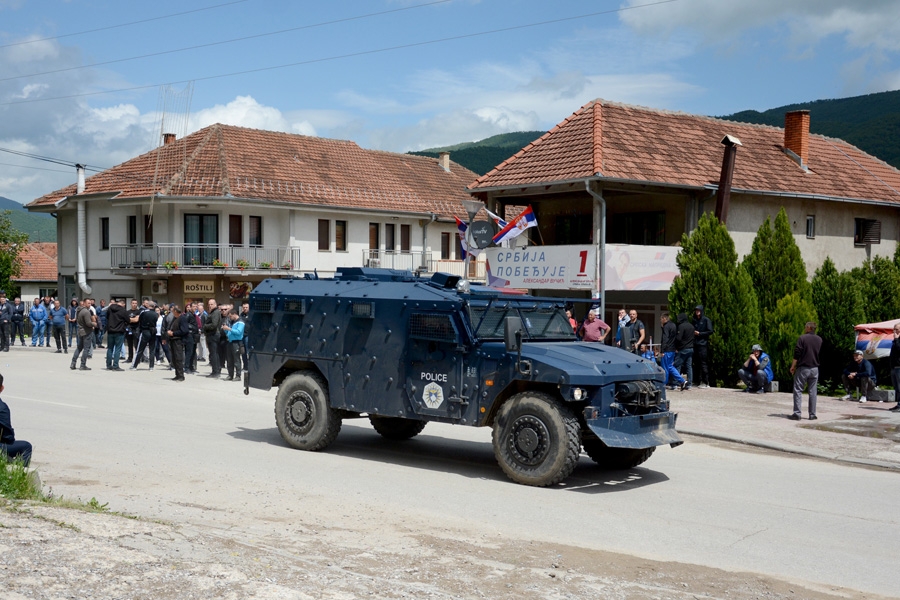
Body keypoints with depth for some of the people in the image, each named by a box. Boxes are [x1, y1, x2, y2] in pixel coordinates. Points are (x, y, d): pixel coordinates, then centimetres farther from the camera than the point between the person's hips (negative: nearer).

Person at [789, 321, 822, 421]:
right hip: (814, 368, 5)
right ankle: (812, 414, 8)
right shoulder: (819, 340, 8)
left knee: (798, 390, -2)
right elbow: (819, 353, 16)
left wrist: (793, 366, -7)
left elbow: (797, 354, -12)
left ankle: (796, 413, -8)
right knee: (813, 392, 8)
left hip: (803, 368, -5)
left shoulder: (802, 338, -9)